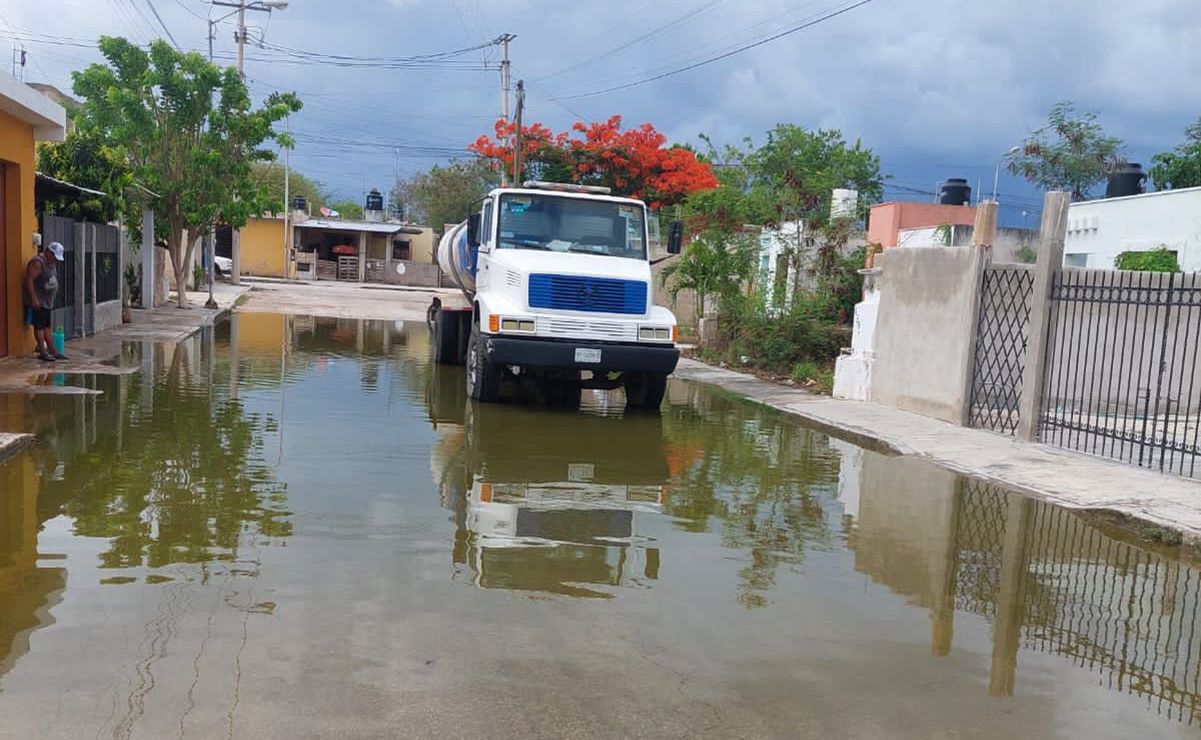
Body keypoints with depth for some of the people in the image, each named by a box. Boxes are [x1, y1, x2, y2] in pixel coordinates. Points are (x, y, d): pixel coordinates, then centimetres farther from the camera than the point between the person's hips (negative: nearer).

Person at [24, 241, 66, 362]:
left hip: (47, 302, 9)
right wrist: (33, 299, -24)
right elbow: (29, 280, -22)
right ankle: (42, 352, -2)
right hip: (38, 302, -9)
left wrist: (52, 299, 21)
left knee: (47, 327, 12)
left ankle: (52, 351, 15)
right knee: (39, 326, -4)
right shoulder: (37, 262, -16)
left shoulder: (52, 263, 13)